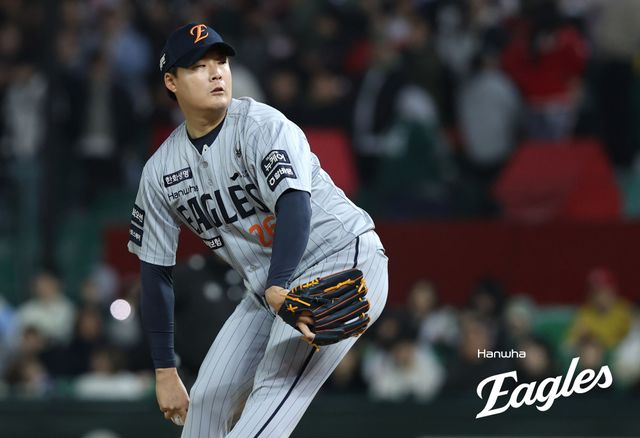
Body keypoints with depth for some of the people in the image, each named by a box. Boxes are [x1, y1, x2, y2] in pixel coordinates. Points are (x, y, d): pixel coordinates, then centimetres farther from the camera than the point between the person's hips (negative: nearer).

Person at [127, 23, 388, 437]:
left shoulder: (262, 126, -17)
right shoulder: (161, 170, 3)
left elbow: (294, 206, -32)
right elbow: (156, 271, 8)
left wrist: (277, 288, -49)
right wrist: (165, 371, 4)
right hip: (268, 287, 7)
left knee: (276, 386, -25)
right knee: (207, 403, 5)